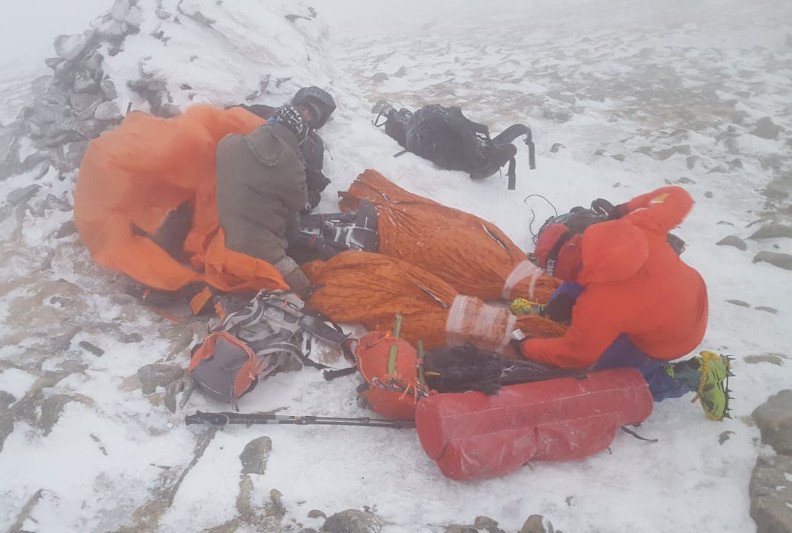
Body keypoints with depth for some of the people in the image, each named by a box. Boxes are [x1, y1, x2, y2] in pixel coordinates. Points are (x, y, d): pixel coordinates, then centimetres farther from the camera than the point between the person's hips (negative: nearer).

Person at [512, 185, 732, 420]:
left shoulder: (596, 307, -37)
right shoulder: (638, 227, -28)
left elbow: (573, 357, -18)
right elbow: (678, 197, -8)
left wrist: (524, 347, -5)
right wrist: (621, 210, -7)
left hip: (667, 343, -7)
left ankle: (694, 375, 8)